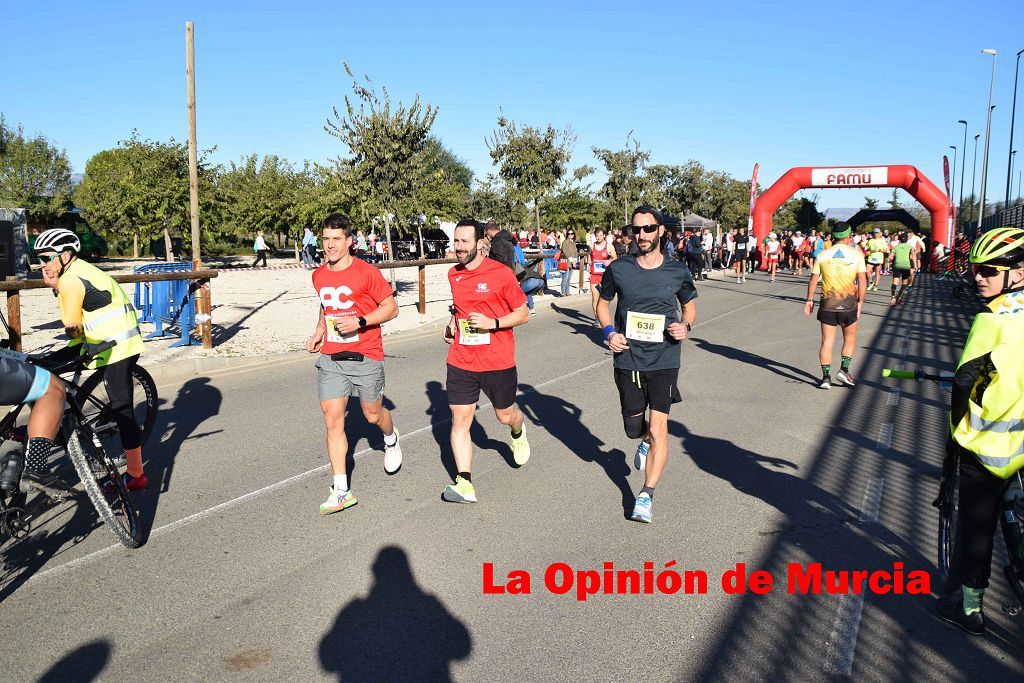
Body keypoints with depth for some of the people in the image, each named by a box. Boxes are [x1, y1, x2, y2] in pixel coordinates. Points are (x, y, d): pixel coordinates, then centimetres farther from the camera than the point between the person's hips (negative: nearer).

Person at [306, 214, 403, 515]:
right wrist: (319, 332, 10)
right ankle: (341, 490, 2)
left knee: (373, 415, 11)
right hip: (331, 358, 4)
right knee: (332, 420, -4)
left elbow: (391, 308, -7)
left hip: (365, 357, -4)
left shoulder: (367, 272, -11)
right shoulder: (319, 276, 7)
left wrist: (360, 322, -20)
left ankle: (391, 439, 49)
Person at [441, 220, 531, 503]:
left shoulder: (501, 273, -11)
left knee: (505, 416, 14)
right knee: (460, 419, -3)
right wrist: (452, 324, 7)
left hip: (498, 362, -3)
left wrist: (492, 323, -19)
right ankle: (465, 484, 3)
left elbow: (523, 314, -5)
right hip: (461, 361, 4)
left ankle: (518, 431, 52)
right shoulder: (453, 274, 6)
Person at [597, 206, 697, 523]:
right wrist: (609, 331, -8)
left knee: (658, 427, -10)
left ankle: (647, 495, 4)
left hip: (664, 361, -1)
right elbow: (603, 303, 11)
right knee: (634, 429, 14)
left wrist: (686, 326, -9)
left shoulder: (678, 272, -3)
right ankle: (646, 441, 52)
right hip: (627, 360, 2)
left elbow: (690, 306, 14)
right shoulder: (618, 269, -4)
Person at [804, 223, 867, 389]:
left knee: (827, 341, 5)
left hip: (827, 304, 1)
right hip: (849, 303, -1)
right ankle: (844, 370, 8)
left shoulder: (822, 255, 1)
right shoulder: (856, 254, -2)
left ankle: (826, 377, 3)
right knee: (850, 338, 18)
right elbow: (862, 281, -4)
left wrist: (809, 300, 13)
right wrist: (860, 302, 2)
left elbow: (813, 280, 4)